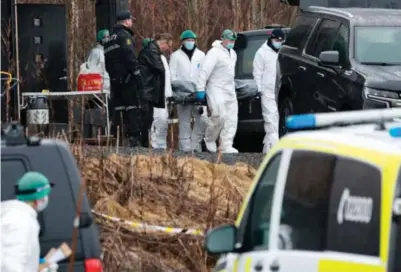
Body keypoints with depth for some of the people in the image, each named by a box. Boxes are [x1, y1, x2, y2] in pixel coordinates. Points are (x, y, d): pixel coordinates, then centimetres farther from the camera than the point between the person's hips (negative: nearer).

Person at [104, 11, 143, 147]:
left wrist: (112, 74, 18)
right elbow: (131, 57, -17)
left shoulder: (109, 39, 19)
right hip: (127, 77, -8)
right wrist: (137, 75, -17)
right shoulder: (125, 36, -8)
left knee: (118, 107, 11)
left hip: (114, 78, 8)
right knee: (133, 107, -7)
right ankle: (134, 137, -13)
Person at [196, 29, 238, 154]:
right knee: (219, 115, -15)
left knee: (232, 118, 0)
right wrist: (200, 89, -20)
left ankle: (226, 146, 1)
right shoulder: (214, 53, -12)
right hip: (216, 89, -8)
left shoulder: (232, 53, 15)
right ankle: (209, 140, 7)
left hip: (229, 90, 8)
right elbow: (205, 71, -16)